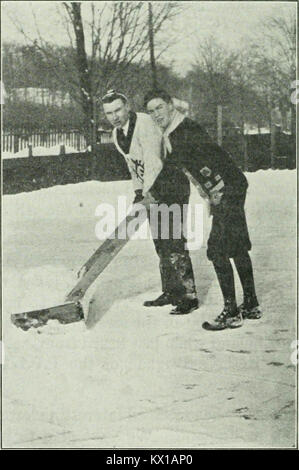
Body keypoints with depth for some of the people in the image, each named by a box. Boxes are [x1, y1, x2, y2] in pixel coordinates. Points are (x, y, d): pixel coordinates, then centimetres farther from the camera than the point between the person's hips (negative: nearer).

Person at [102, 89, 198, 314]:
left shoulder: (144, 124, -22)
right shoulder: (117, 134, 6)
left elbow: (153, 161, -30)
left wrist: (148, 193, -37)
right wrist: (139, 192, 8)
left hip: (172, 183, -9)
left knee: (173, 241, -13)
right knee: (160, 242, 11)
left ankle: (188, 295, -8)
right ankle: (170, 292, 20)